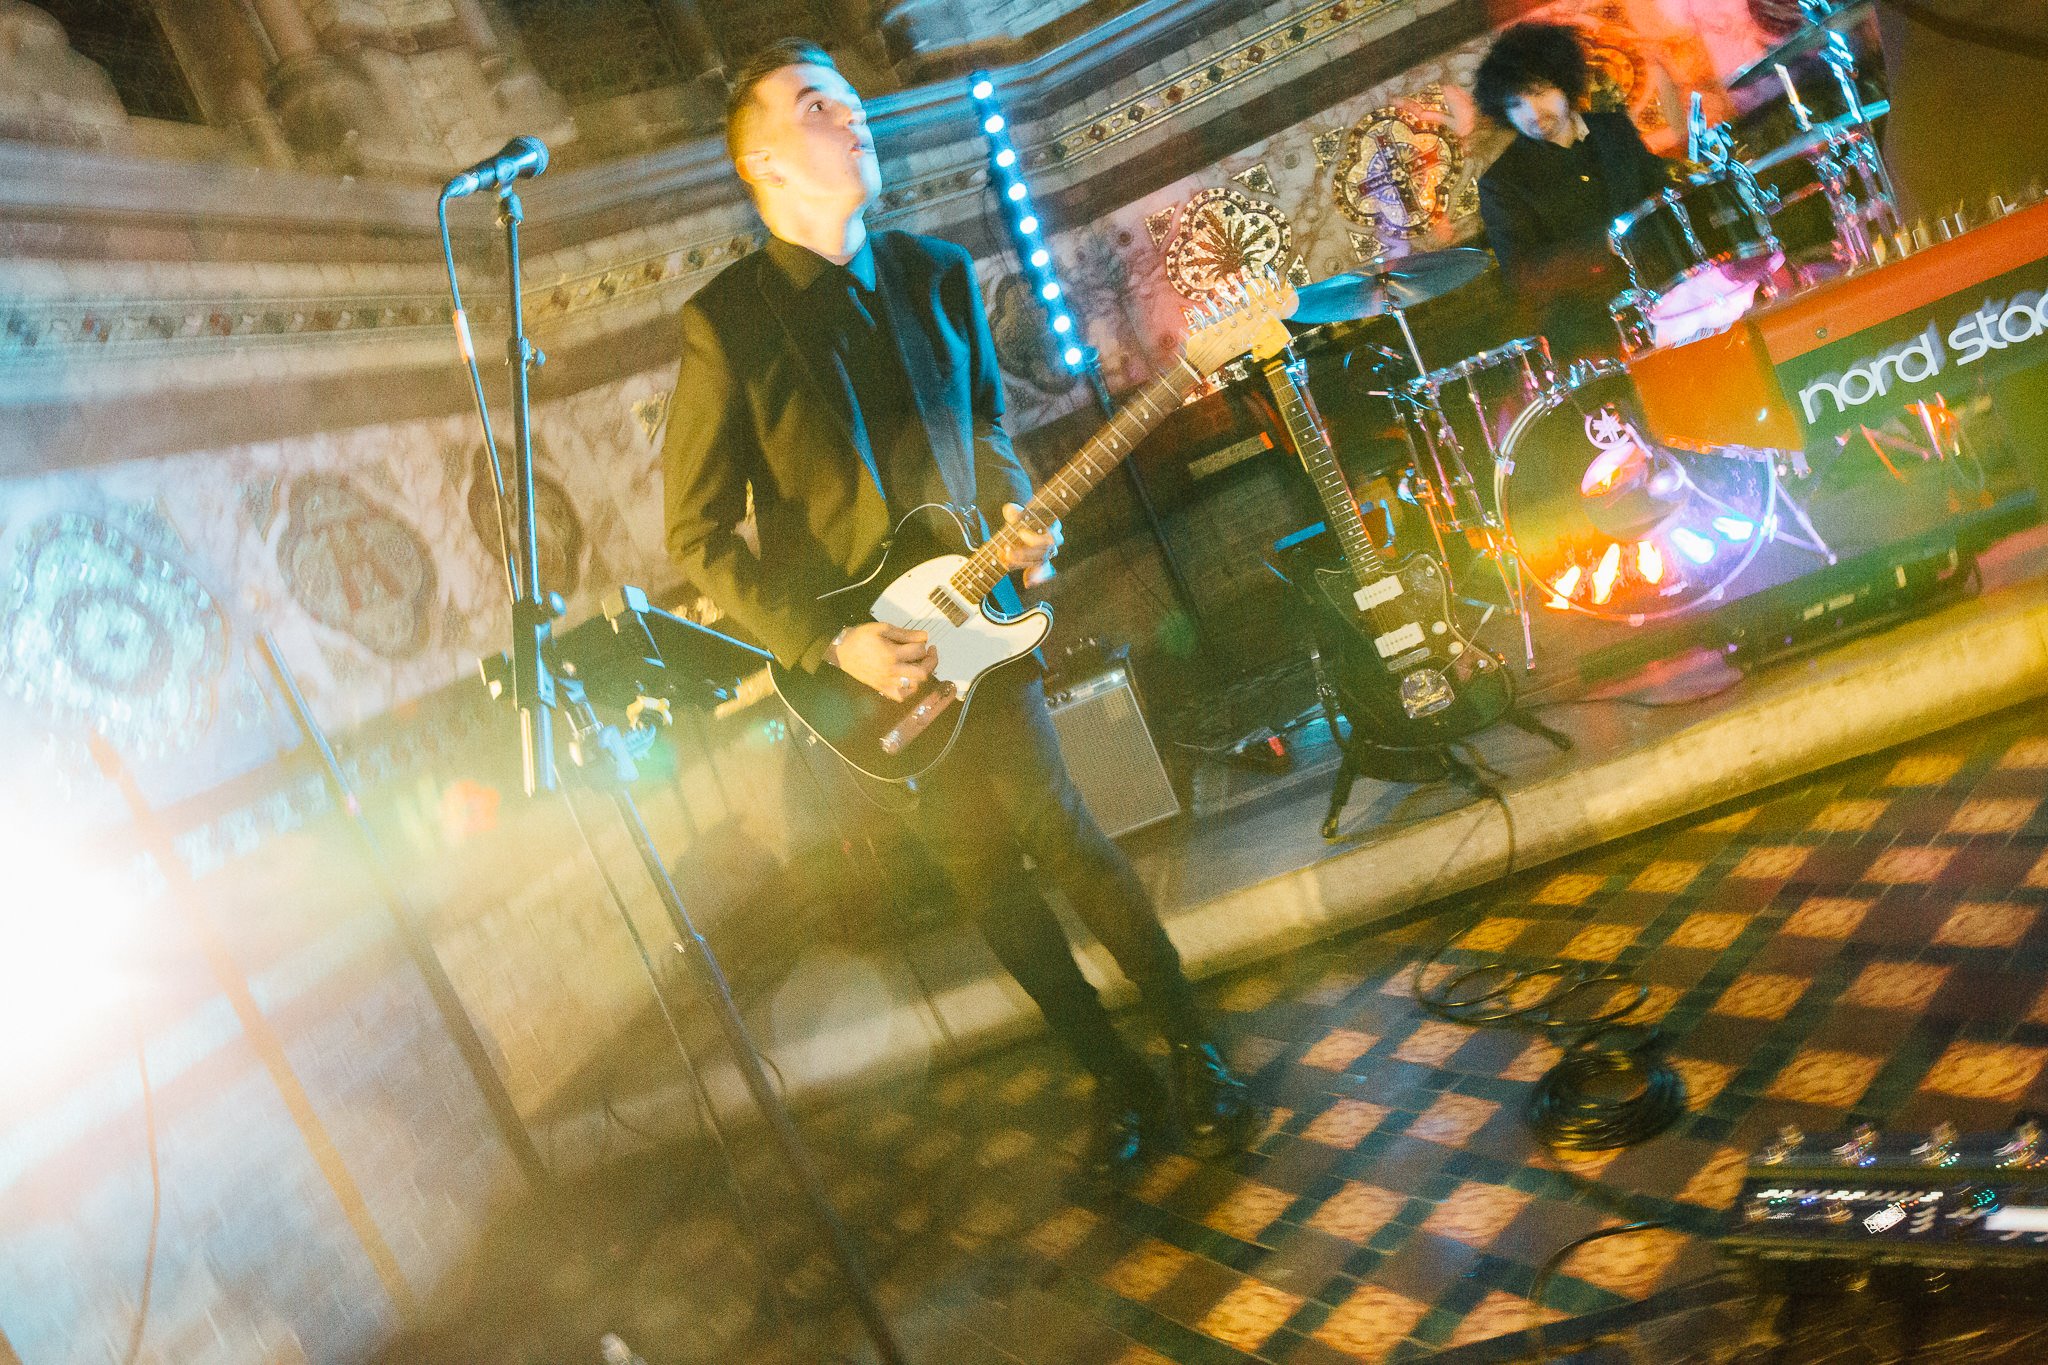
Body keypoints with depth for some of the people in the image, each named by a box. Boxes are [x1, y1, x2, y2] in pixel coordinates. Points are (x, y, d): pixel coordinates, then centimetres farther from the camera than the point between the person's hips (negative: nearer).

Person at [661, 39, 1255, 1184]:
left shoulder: (938, 273, 3)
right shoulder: (727, 321, -11)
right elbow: (700, 537, -9)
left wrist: (1016, 514, -3)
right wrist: (832, 643, -15)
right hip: (856, 659, -2)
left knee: (1060, 839, -3)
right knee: (983, 866, 6)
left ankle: (1194, 1054, 12)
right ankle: (1120, 1079, 21)